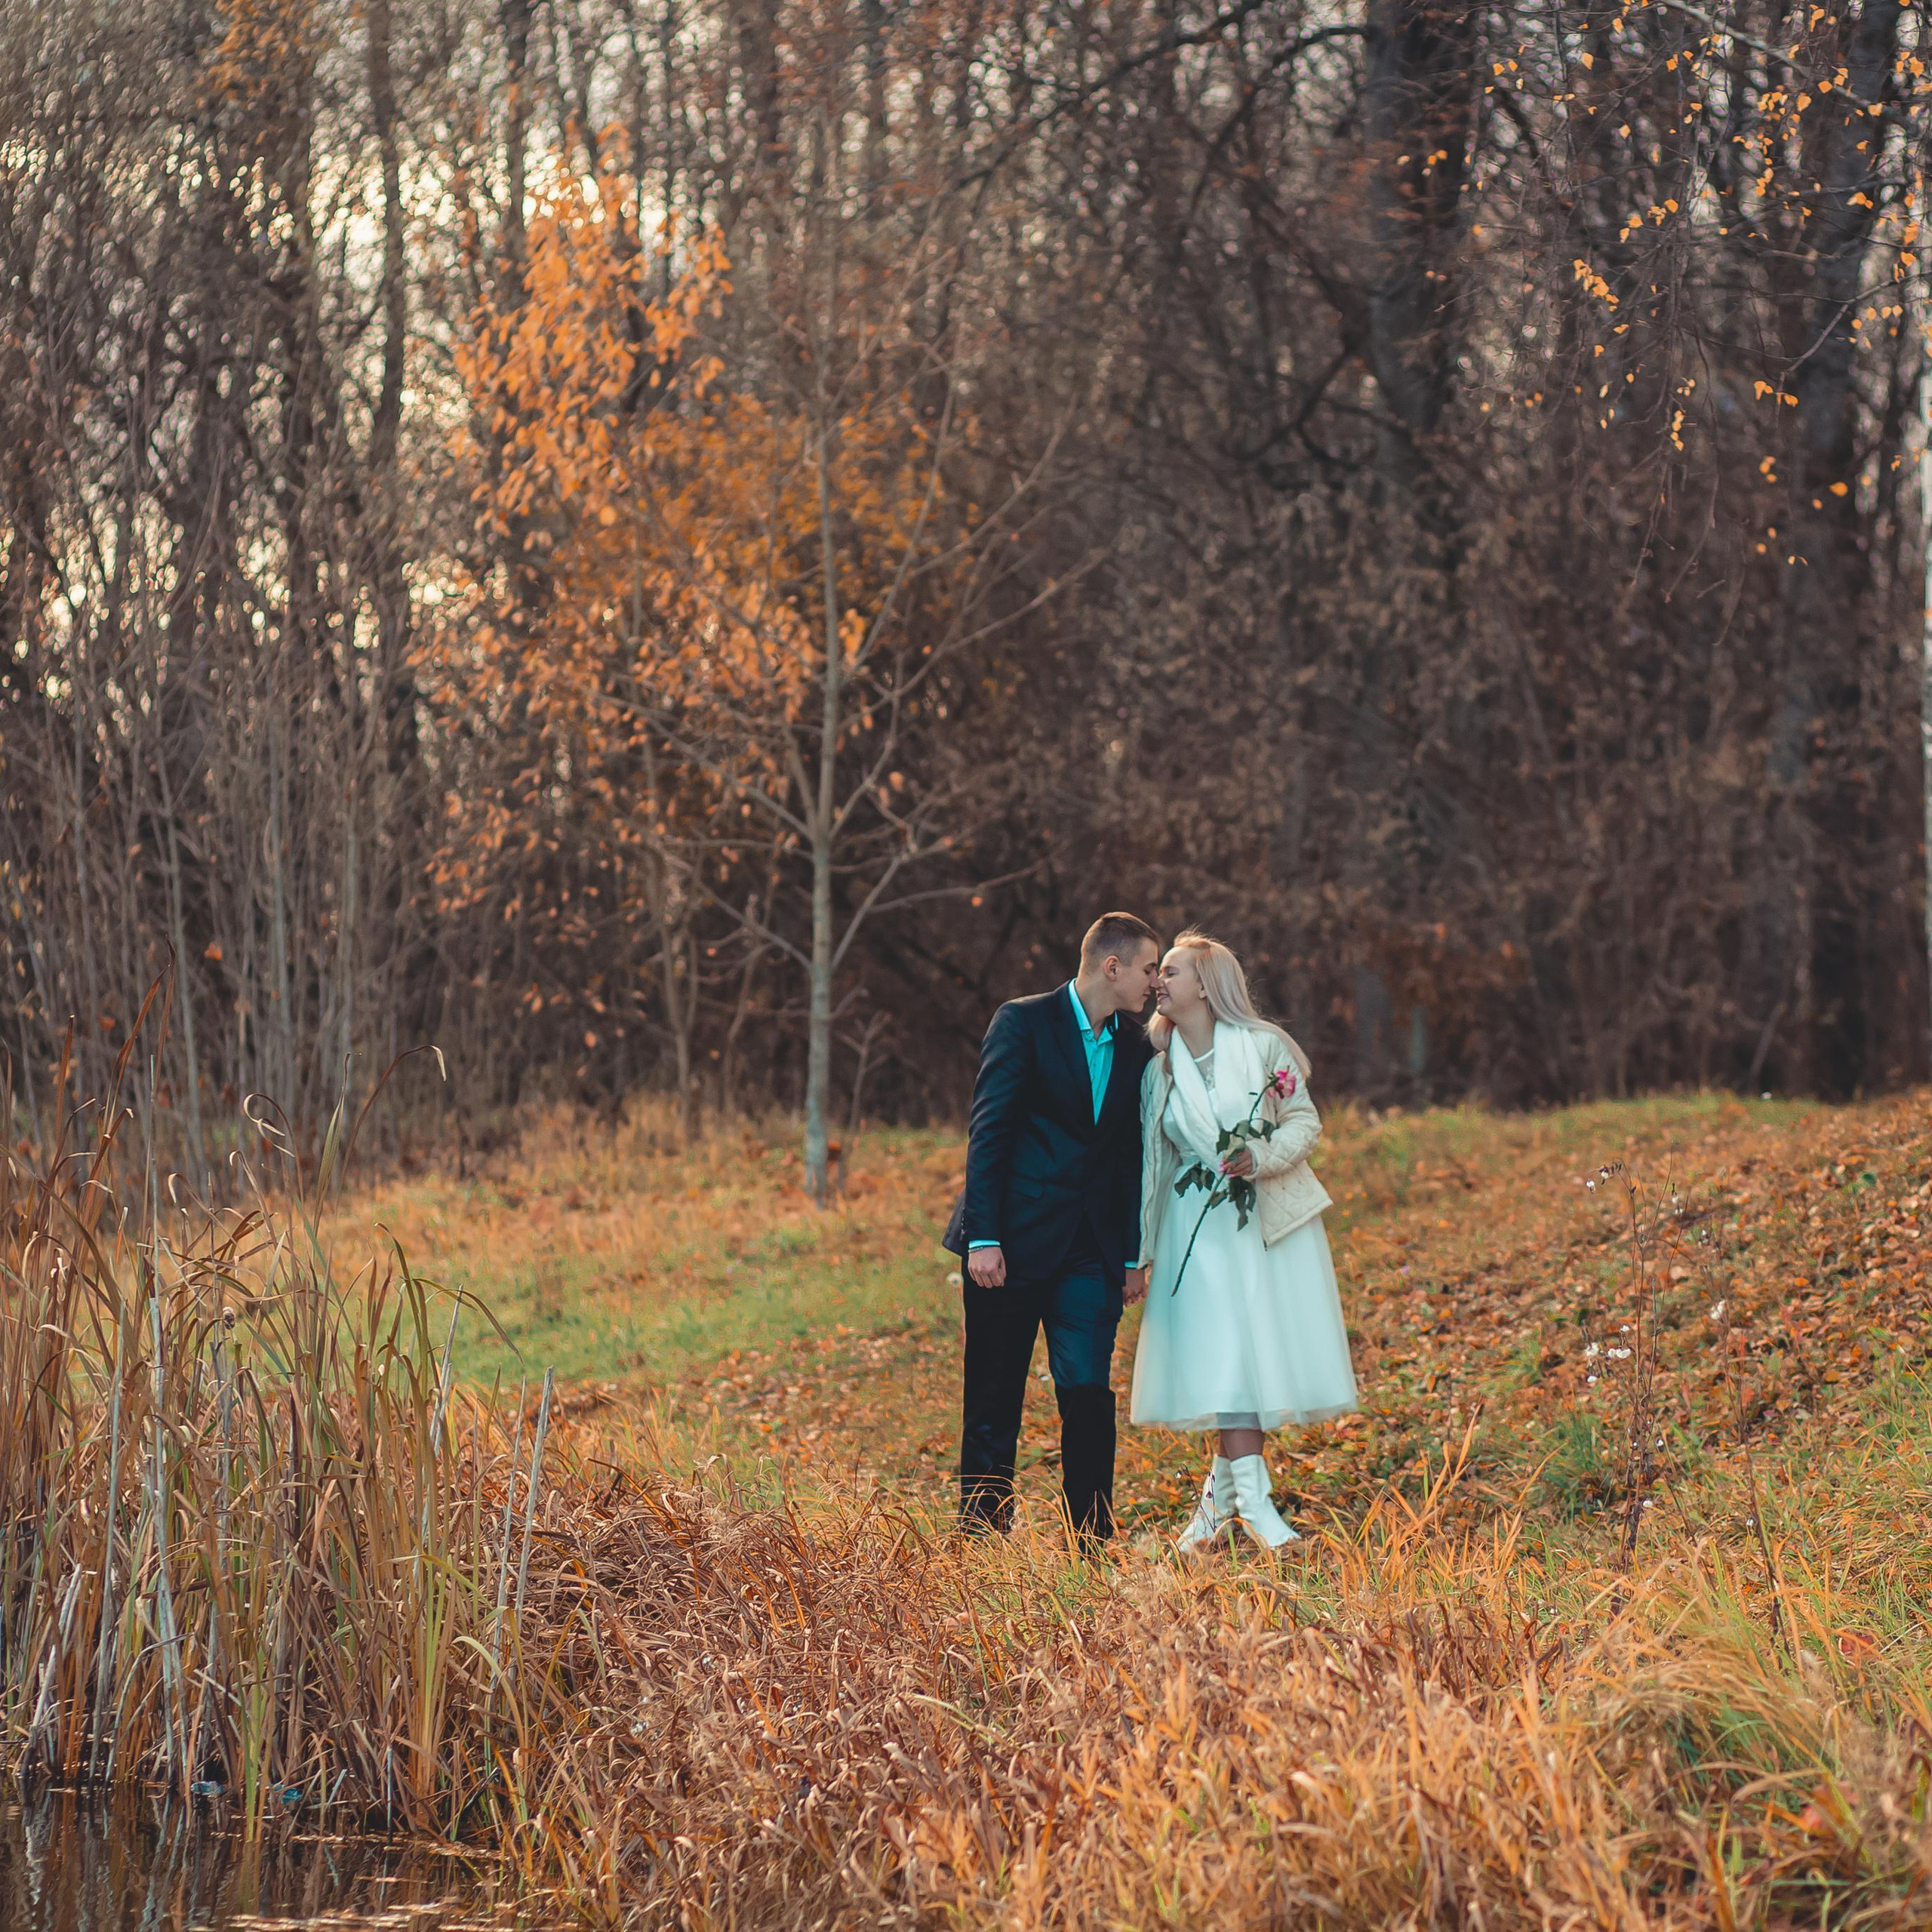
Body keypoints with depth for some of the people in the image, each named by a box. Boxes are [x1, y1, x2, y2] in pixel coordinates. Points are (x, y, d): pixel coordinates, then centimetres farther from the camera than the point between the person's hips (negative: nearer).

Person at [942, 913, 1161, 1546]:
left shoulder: (1134, 1047, 12)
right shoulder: (1024, 1023, -5)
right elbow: (988, 1134, -8)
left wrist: (1133, 1254, 14)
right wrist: (983, 1239, -14)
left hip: (1090, 1254, 4)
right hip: (1014, 1244, -4)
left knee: (1089, 1395, -3)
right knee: (993, 1401, 3)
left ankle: (1091, 1542, 3)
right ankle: (982, 1535, 11)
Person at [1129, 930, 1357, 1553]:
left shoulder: (1262, 1045, -1)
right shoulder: (1159, 1067, 7)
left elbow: (1305, 1121, 0)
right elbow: (1153, 1159, 13)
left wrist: (1262, 1158, -19)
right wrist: (1141, 1248, 12)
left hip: (1272, 1219, -1)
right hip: (1202, 1224, 1)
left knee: (1264, 1352, 0)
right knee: (1223, 1359, -9)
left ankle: (1221, 1490, 13)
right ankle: (1252, 1500, -13)